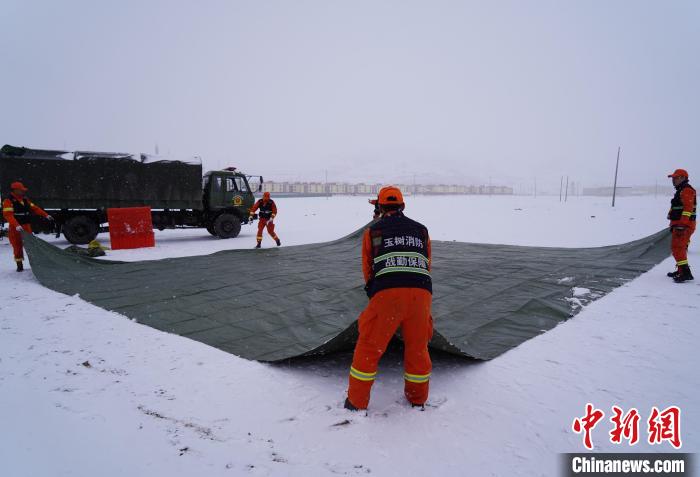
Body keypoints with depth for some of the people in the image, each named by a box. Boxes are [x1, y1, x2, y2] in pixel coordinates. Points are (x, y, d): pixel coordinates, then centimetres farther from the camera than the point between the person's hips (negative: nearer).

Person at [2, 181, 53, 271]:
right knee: (17, 247, 4)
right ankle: (19, 265, 14)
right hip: (15, 228, -5)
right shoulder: (8, 201, -11)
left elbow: (35, 208, 14)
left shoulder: (25, 200, 11)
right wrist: (17, 225, -33)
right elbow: (8, 215, -21)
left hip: (27, 226, 5)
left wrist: (45, 215, 2)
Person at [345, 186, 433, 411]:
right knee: (418, 347, 20)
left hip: (387, 293, -2)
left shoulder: (372, 231, 15)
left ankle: (356, 403, 21)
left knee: (369, 347, 11)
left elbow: (368, 269, 20)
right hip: (421, 293, 3)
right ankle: (418, 399, 35)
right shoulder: (421, 230, 22)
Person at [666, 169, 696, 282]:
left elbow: (688, 208, -24)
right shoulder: (681, 191, 21)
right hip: (679, 225, 11)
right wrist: (674, 224, 27)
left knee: (677, 248, -14)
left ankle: (685, 272, -16)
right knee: (680, 248, 18)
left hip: (684, 225, -11)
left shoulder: (687, 190, -14)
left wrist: (682, 224, -30)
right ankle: (681, 270, 28)